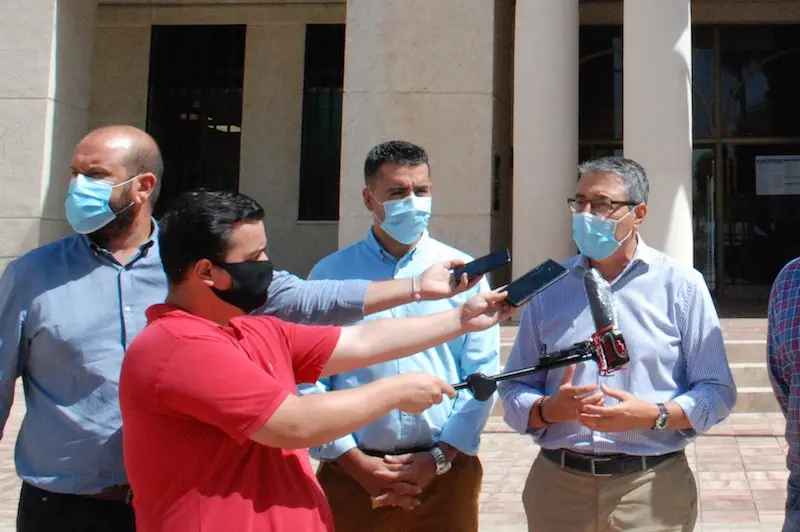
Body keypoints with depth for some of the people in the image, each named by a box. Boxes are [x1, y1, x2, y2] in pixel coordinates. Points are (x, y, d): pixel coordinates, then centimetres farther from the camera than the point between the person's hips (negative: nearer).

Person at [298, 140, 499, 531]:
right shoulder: (330, 274, 1)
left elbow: (483, 374, 0)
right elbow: (308, 380, -4)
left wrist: (440, 457, -6)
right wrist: (355, 462, -8)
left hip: (445, 475, 1)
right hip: (352, 476, 0)